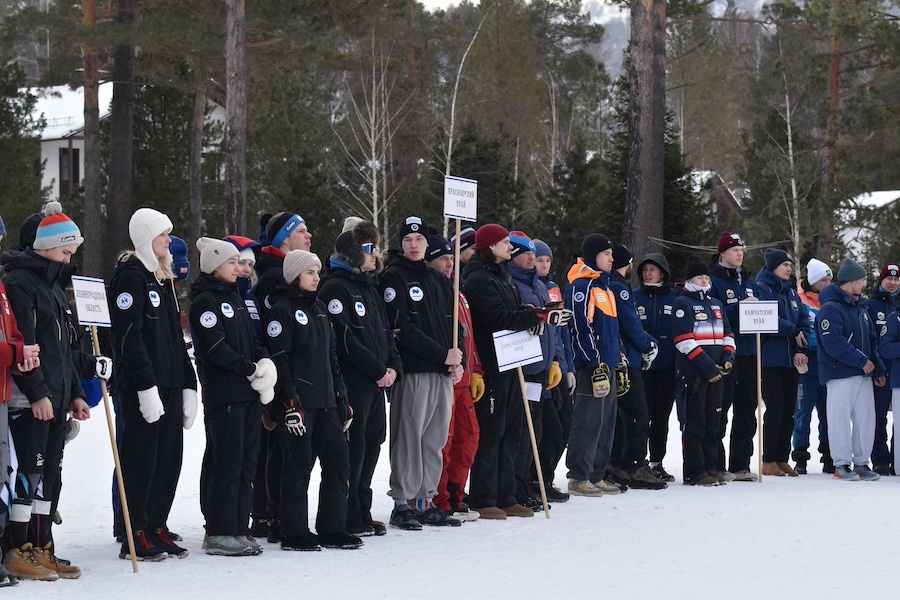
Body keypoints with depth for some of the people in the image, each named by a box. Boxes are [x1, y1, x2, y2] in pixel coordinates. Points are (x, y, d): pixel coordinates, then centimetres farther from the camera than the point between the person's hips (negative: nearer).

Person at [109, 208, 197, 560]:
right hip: (143, 385, -8)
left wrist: (188, 385, 15)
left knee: (169, 457, 8)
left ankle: (157, 528, 15)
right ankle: (136, 537, -2)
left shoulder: (162, 277, 20)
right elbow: (129, 336, -16)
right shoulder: (131, 277, -8)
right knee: (141, 458, -5)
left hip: (170, 382, 9)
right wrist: (146, 386, -22)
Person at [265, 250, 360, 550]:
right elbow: (278, 358, -14)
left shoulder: (319, 308, 18)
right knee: (299, 464, -4)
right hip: (297, 401, -8)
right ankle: (294, 534, 3)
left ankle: (332, 528, 12)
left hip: (325, 399, 8)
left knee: (338, 457, 4)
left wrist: (342, 396, 19)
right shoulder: (282, 309, -8)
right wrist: (289, 401, -20)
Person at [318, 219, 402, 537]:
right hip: (352, 382, -9)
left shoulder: (369, 288, 20)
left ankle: (361, 513, 19)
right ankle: (349, 519, -3)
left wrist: (393, 367, 5)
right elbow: (345, 339, -17)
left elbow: (385, 332, 22)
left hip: (377, 382, 9)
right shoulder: (335, 287, -10)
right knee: (354, 448, -8)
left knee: (372, 442, 11)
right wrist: (378, 370, -14)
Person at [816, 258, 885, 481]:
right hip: (840, 373, -8)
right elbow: (833, 343, -21)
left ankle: (861, 462, 15)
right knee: (840, 417, -3)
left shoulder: (860, 307, 16)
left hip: (864, 373, 8)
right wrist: (861, 361, -18)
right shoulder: (831, 308, -11)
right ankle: (842, 464, 3)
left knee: (865, 418, 7)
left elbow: (872, 339, 21)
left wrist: (878, 369, 14)